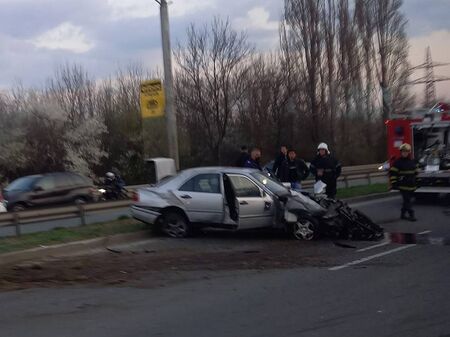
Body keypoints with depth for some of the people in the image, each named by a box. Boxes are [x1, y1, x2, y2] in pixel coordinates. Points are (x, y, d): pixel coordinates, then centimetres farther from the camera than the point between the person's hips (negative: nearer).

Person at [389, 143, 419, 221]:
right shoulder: (398, 162, -8)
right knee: (407, 201, -8)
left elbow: (416, 171, 22)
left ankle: (402, 214, 24)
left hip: (411, 185, 6)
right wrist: (394, 183, -13)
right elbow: (392, 173, -8)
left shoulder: (413, 161, 9)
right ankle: (411, 215, -5)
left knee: (407, 200, 12)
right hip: (403, 186, -6)